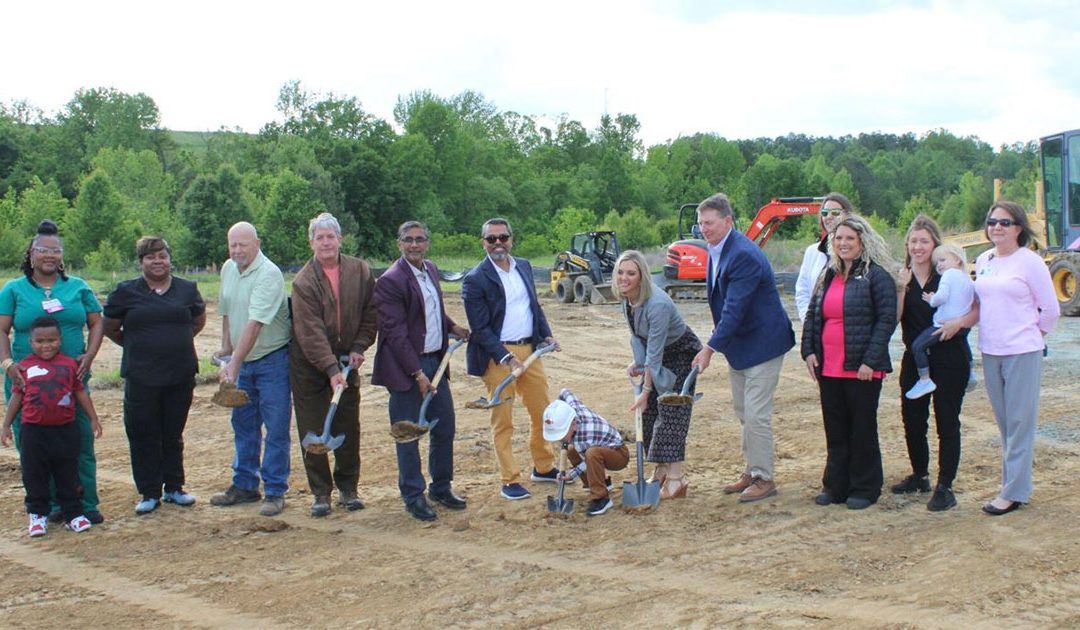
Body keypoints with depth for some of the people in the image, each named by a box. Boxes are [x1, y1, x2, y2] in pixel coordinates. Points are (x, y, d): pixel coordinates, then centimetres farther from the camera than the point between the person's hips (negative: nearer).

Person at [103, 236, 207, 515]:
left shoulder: (187, 290, 5)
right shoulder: (125, 292, 0)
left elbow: (199, 321, 22)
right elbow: (109, 329, 10)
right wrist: (138, 346, 14)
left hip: (180, 376, 2)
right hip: (141, 377, -1)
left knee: (174, 434, 11)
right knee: (143, 436, 3)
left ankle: (174, 488, 22)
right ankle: (149, 494, 13)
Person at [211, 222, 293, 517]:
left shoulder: (269, 275, -21)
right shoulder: (228, 269, 5)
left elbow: (255, 324, -28)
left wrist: (233, 363, -32)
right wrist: (225, 346, 13)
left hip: (272, 359, -8)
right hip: (242, 360, 8)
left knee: (276, 428, -3)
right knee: (243, 425, 15)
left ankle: (275, 492, 4)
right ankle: (244, 486, 27)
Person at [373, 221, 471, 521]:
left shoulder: (431, 270, 10)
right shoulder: (390, 281, -16)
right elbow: (395, 333, -19)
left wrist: (452, 327, 10)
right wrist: (418, 373, -21)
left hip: (435, 361, 8)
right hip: (406, 367, -8)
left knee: (445, 428, 14)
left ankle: (441, 487, 30)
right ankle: (414, 497, 15)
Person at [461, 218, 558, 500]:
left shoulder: (524, 267, 9)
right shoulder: (475, 280, -11)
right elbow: (480, 329, -13)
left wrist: (546, 335, 4)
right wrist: (505, 357, -19)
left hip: (530, 350, 6)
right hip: (498, 356, -6)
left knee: (543, 412, 14)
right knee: (503, 421, 2)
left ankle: (543, 468, 31)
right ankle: (509, 481, 11)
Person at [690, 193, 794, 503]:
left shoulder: (744, 255, -25)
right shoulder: (717, 250, 5)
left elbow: (734, 309, -28)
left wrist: (710, 348, -27)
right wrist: (718, 342, 11)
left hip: (761, 343, -10)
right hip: (738, 344, 10)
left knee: (756, 414, -6)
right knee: (744, 413, 17)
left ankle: (764, 478, 5)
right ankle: (751, 471, 28)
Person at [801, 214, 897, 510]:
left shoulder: (876, 275, -6)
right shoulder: (828, 276, 14)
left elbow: (887, 318, -11)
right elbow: (812, 315, 17)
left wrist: (871, 360, -17)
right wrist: (809, 350, 3)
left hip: (861, 369, -6)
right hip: (828, 367, 6)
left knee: (862, 430, 5)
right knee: (835, 430, 12)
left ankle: (865, 489, 15)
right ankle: (835, 486, 22)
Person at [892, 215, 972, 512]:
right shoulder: (902, 277, 4)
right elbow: (894, 319, -4)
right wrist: (901, 289, -15)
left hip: (949, 359, -5)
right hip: (914, 360, 5)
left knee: (947, 423, -1)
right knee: (912, 420, 12)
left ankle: (945, 487, 6)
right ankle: (919, 476, 32)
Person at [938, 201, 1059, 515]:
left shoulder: (1030, 262, -7)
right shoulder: (983, 261, 10)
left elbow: (1051, 309, -2)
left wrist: (1031, 336, 6)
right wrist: (958, 323, -1)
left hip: (1022, 353, -6)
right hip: (990, 351, 6)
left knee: (1019, 422, -1)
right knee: (1004, 422, 12)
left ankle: (1013, 492, 3)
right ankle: (1013, 482, 21)